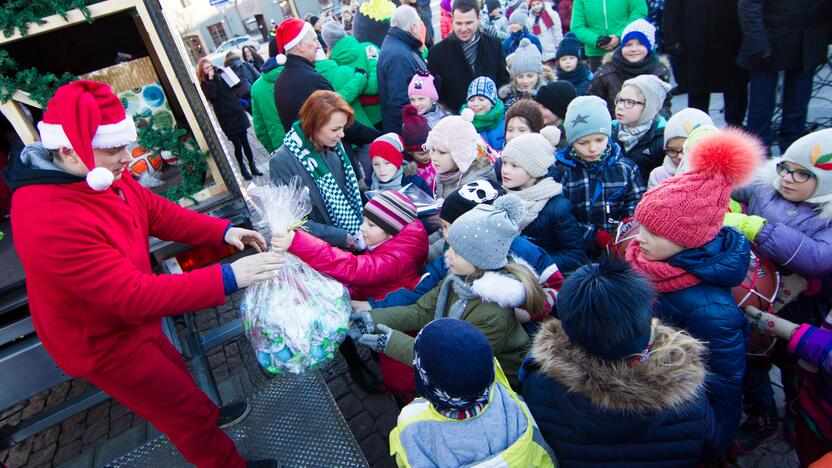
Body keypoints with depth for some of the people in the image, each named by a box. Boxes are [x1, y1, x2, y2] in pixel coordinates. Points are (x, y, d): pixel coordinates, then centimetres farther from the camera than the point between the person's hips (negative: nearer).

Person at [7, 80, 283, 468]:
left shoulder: (101, 173, -12)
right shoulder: (49, 221, -38)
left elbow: (156, 211, -1)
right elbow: (134, 296, -39)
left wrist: (223, 231, -14)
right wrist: (228, 278, -40)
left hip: (128, 318, 8)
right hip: (103, 342, -8)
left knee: (174, 372, 31)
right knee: (187, 413, 10)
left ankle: (208, 417, 59)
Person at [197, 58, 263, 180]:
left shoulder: (220, 74, 13)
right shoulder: (204, 85, 1)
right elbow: (212, 96, -18)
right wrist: (211, 79, -13)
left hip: (237, 113, 3)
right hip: (226, 118, -3)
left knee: (245, 142, 6)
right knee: (237, 145, -2)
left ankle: (252, 166, 17)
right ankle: (243, 169, 13)